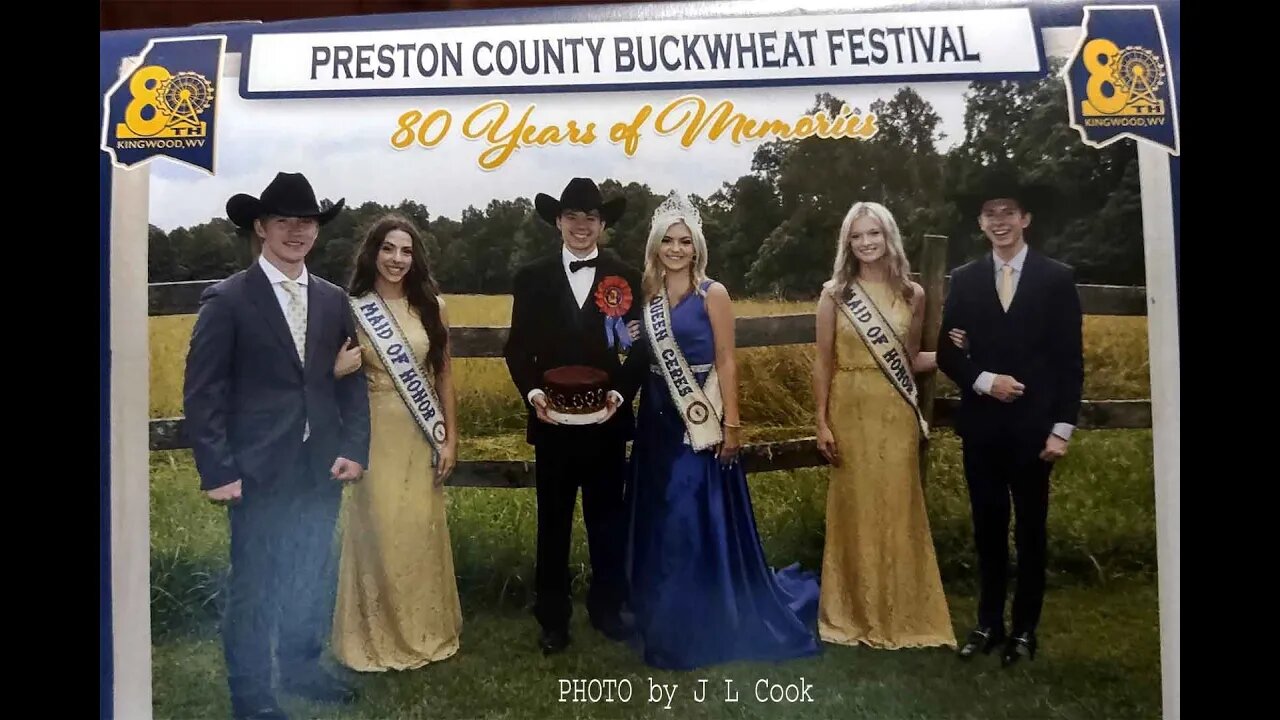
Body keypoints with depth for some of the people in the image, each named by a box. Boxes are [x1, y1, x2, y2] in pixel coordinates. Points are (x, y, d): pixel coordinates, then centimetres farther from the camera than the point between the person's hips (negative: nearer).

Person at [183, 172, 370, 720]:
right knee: (253, 585, 8)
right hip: (259, 471, -4)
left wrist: (354, 448, -1)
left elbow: (352, 380, 9)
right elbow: (202, 393, -8)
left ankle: (301, 669, 38)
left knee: (312, 578, 17)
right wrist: (217, 472, -12)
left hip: (322, 468, 5)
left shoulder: (333, 300, 7)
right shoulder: (227, 300, -7)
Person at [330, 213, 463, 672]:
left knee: (421, 531, 9)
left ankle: (426, 630, 28)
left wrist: (450, 439, 1)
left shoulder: (431, 306, 2)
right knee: (377, 532, 3)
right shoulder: (351, 308, -3)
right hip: (374, 434, -1)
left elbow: (444, 376, 5)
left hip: (421, 436, 2)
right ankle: (379, 636, 23)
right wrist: (338, 371, -19)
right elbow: (333, 371, 5)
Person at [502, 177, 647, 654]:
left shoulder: (626, 278, 2)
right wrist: (533, 393, -15)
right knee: (553, 524, 10)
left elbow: (639, 349, 0)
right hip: (552, 421, 0)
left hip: (607, 420, 0)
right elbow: (518, 348, 1)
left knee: (607, 519, 13)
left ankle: (607, 607, 29)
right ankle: (553, 618, 23)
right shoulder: (532, 278, 3)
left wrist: (621, 393, -14)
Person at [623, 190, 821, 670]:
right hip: (657, 420, 6)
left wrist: (731, 425, -14)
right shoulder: (648, 295, 8)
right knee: (659, 525, 13)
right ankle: (666, 623, 29)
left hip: (700, 421, -5)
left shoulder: (712, 294, -6)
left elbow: (726, 363, -9)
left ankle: (710, 626, 16)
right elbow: (642, 360, 10)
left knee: (704, 521, -1)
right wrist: (640, 416, 6)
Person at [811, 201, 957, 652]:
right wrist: (822, 422, -5)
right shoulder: (834, 294, 0)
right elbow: (823, 363, -1)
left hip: (896, 414, 1)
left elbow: (911, 360, 12)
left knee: (898, 510, 6)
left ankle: (904, 614, 20)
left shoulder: (912, 294, 5)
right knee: (855, 510, 6)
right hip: (851, 413, -1)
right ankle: (856, 614, 20)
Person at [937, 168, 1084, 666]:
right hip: (981, 427, 2)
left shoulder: (1057, 279, -1)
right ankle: (989, 623, 23)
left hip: (1032, 427, -2)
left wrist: (1062, 429, -8)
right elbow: (948, 353, 4)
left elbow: (1071, 361, -3)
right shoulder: (965, 280, 5)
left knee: (1030, 530, 8)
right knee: (988, 529, 11)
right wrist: (984, 380, -14)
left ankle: (1025, 629, 21)